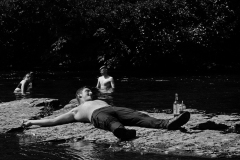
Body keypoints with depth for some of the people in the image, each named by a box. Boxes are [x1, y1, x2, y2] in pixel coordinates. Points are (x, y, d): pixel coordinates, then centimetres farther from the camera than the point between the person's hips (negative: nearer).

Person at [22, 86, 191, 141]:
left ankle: (167, 123, -52)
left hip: (113, 109, 5)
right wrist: (33, 122, 27)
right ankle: (120, 131, -79)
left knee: (139, 116, -26)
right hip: (97, 115, -5)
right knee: (109, 121, -43)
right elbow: (53, 121, 30)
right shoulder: (76, 111, 34)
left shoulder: (100, 100, 46)